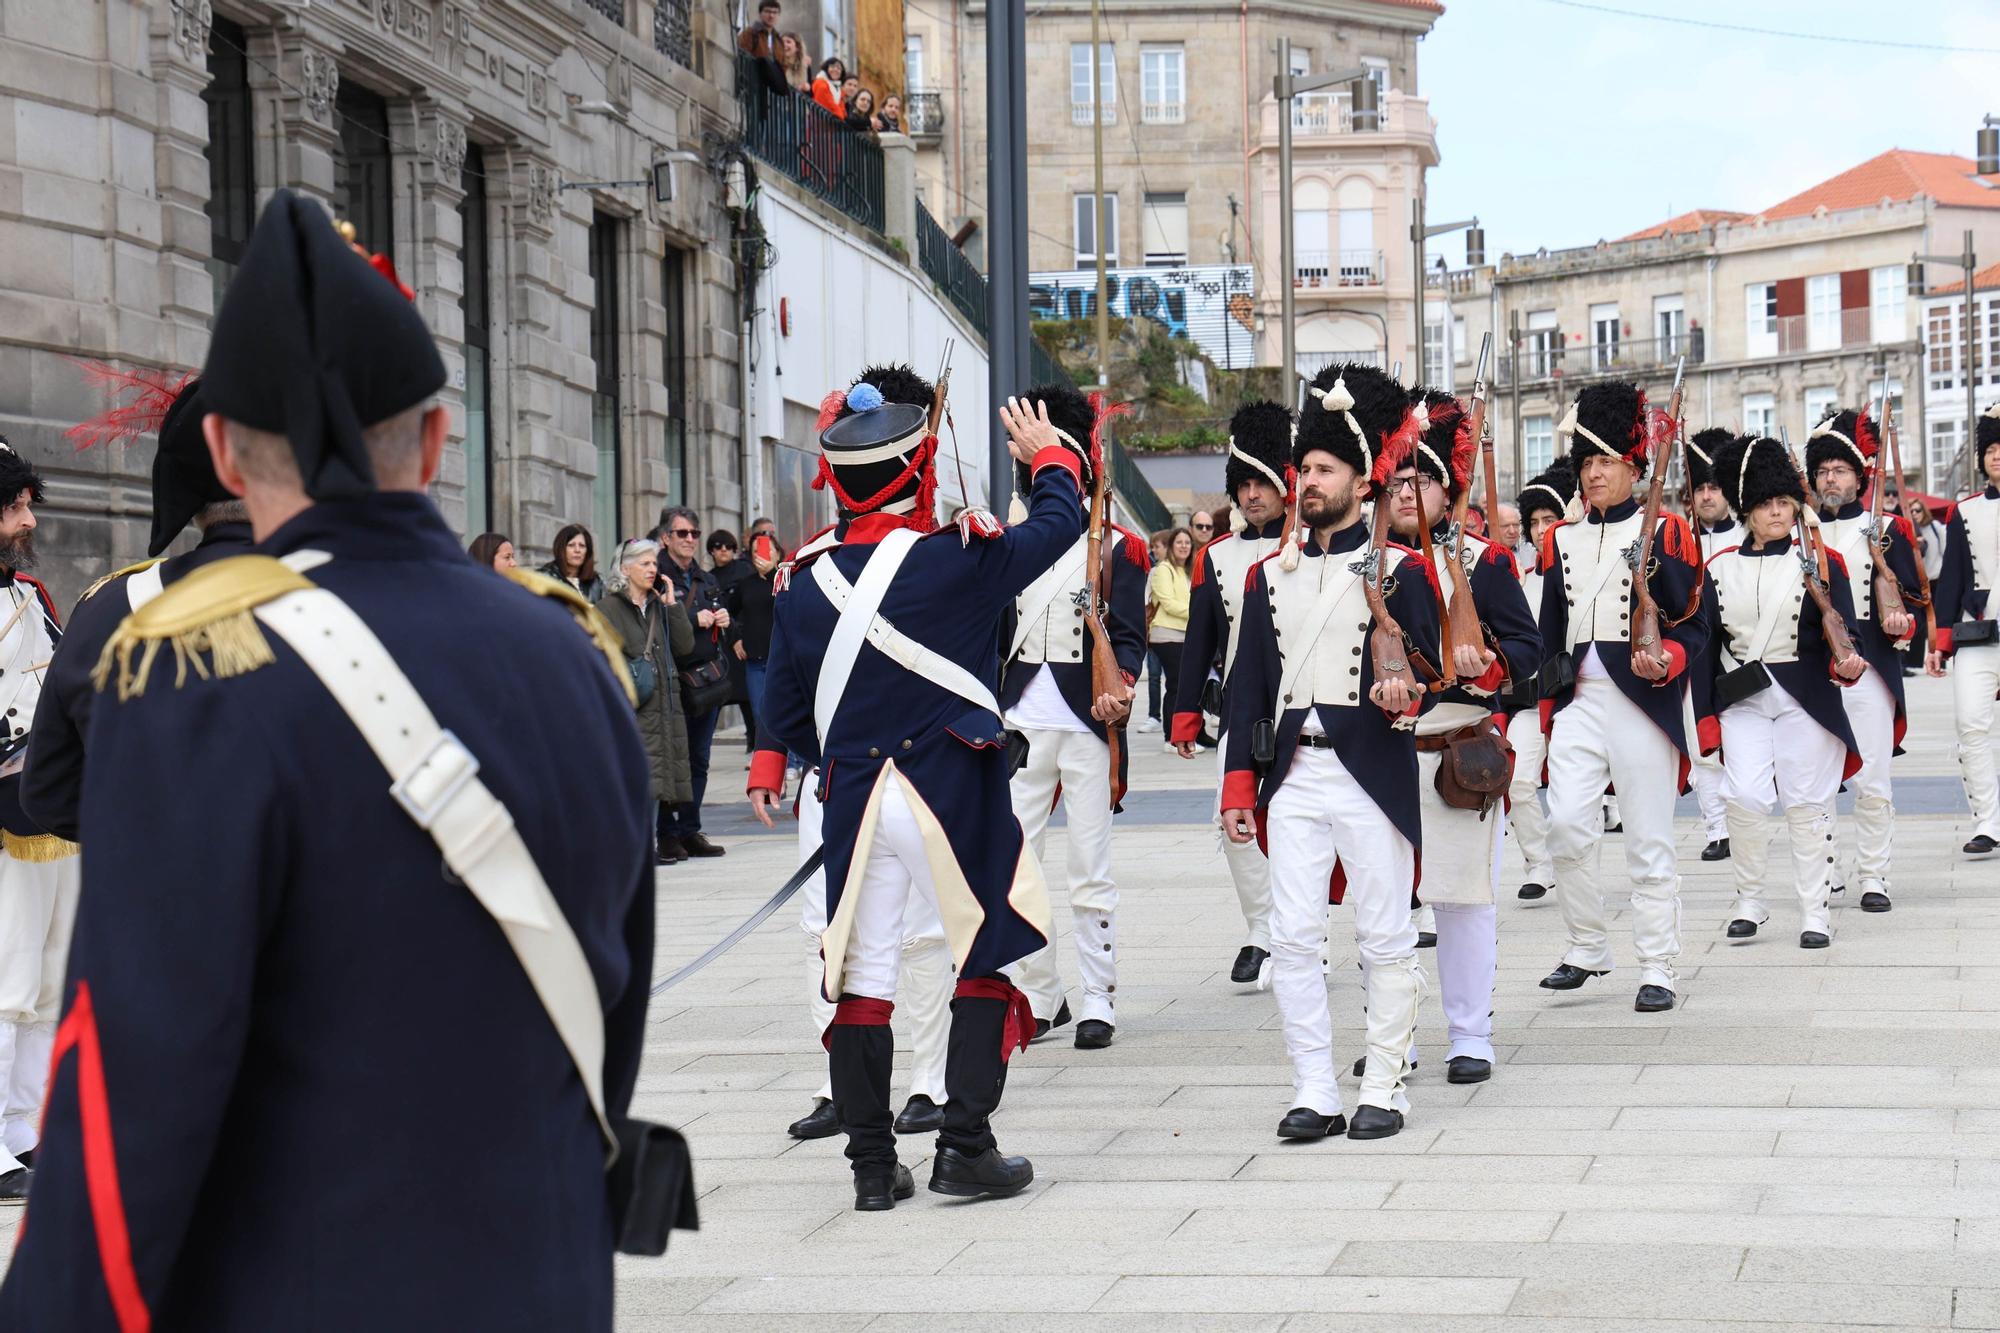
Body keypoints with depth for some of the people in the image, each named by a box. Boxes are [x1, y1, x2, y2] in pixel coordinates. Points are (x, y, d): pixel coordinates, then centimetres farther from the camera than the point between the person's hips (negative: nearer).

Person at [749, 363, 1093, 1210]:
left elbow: (784, 708, 8)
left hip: (853, 798, 4)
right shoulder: (958, 563, -12)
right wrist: (1049, 455, 24)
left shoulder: (806, 586, -1)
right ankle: (965, 1147, 3)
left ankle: (873, 1164, 9)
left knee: (861, 978, 8)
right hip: (953, 791, -4)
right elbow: (1059, 522, 4)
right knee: (989, 956, 8)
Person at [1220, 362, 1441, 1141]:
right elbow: (1247, 685, 11)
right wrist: (1239, 786, 5)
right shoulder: (1270, 575, 12)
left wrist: (1407, 692, -23)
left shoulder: (1399, 571, 1)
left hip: (1372, 777, -3)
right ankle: (1314, 1093, 7)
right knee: (1291, 939, 0)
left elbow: (1429, 663, 1)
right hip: (1293, 776, 4)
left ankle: (1383, 1091, 10)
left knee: (1386, 941, 2)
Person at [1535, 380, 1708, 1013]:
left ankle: (1656, 970, 7)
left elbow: (1693, 624, -1)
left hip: (1642, 701, -4)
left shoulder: (1665, 533, 0)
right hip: (1578, 701, 4)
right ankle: (1587, 949, 10)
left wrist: (1666, 662, -21)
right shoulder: (1561, 540, 12)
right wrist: (1549, 701, 12)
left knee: (1649, 842, 0)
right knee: (1566, 827, -7)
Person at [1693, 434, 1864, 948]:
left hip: (1805, 699, -1)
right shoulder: (1719, 568, 5)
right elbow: (1707, 645, 8)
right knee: (1746, 799, -10)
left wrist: (1845, 664, -27)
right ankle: (1748, 901, 7)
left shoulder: (1821, 563, 1)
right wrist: (1707, 717, 2)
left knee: (1806, 805, 1)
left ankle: (1815, 913, 9)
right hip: (1742, 700, 1)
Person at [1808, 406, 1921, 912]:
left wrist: (1901, 624, -19)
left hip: (1867, 671, -3)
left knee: (1871, 780, -4)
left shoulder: (1886, 529, 4)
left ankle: (1873, 876, 4)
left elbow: (1910, 599, 2)